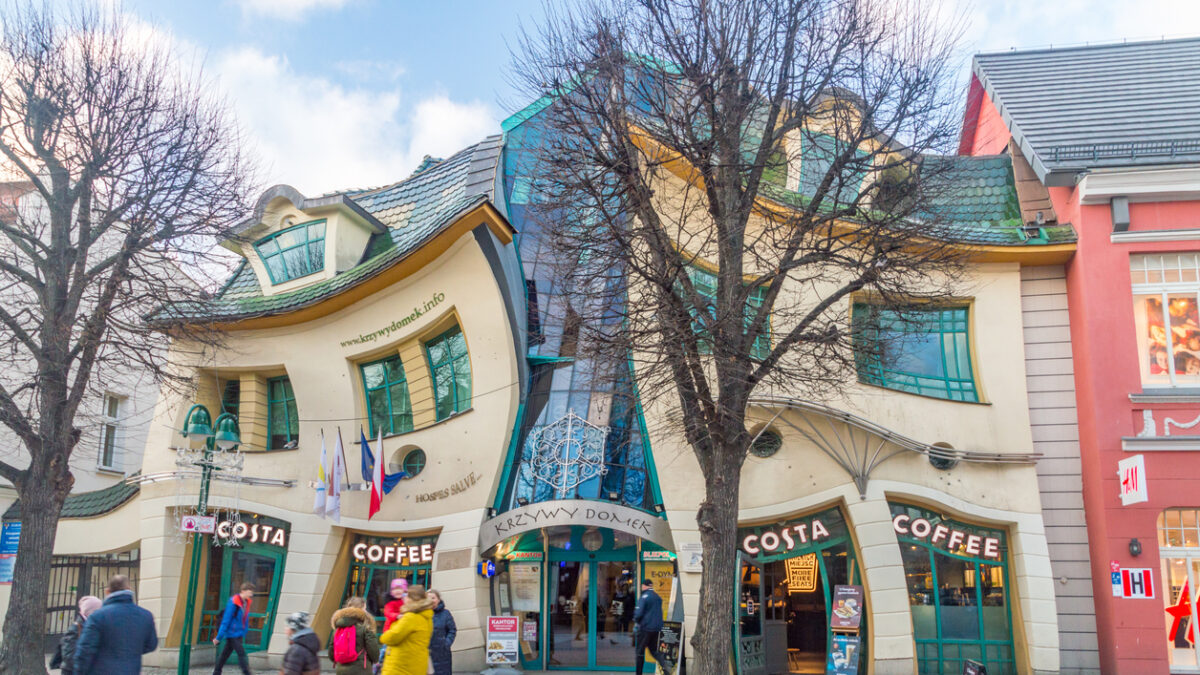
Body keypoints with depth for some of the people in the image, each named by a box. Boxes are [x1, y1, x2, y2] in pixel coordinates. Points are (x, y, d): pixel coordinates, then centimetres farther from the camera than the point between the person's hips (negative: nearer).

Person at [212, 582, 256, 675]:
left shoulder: (246, 602, 7)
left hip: (239, 634, 8)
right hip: (232, 633, -8)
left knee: (226, 653, 15)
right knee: (241, 653, -11)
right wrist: (219, 637, -12)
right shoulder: (233, 603, -17)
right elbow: (226, 621, -15)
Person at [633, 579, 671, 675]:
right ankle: (665, 666, -5)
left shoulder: (643, 597, -12)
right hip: (657, 628, 6)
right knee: (654, 651, 16)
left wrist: (636, 620, 2)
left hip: (645, 627, -6)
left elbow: (638, 613, -18)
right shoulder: (658, 597, 9)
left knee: (640, 652, 6)